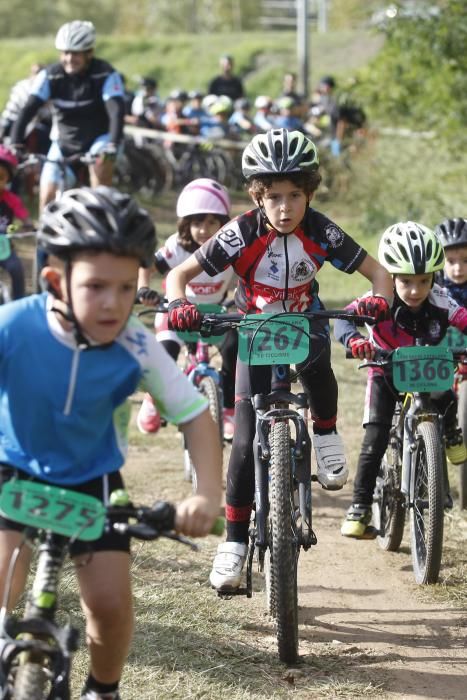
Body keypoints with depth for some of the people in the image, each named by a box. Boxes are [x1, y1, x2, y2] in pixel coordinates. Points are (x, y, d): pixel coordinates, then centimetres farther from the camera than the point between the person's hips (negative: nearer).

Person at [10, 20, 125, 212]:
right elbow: (28, 110, -24)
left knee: (101, 163, -34)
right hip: (64, 142, 2)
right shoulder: (50, 76, -17)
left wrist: (112, 146, -50)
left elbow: (117, 112, -33)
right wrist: (15, 145, -38)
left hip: (98, 138, -2)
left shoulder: (105, 75, -22)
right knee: (47, 197, -8)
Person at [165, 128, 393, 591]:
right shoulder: (243, 233, -23)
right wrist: (178, 305, -41)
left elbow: (376, 270, -16)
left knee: (315, 361, -37)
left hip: (305, 324, 0)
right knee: (246, 439, -8)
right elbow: (179, 274, -19)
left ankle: (326, 434, -7)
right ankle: (234, 540, 2)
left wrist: (379, 299, -38)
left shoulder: (321, 232, -21)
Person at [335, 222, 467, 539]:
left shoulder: (440, 301, -28)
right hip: (386, 371, -1)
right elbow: (344, 318, -42)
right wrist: (354, 339, -65)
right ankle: (360, 506, -3)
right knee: (375, 439, -13)